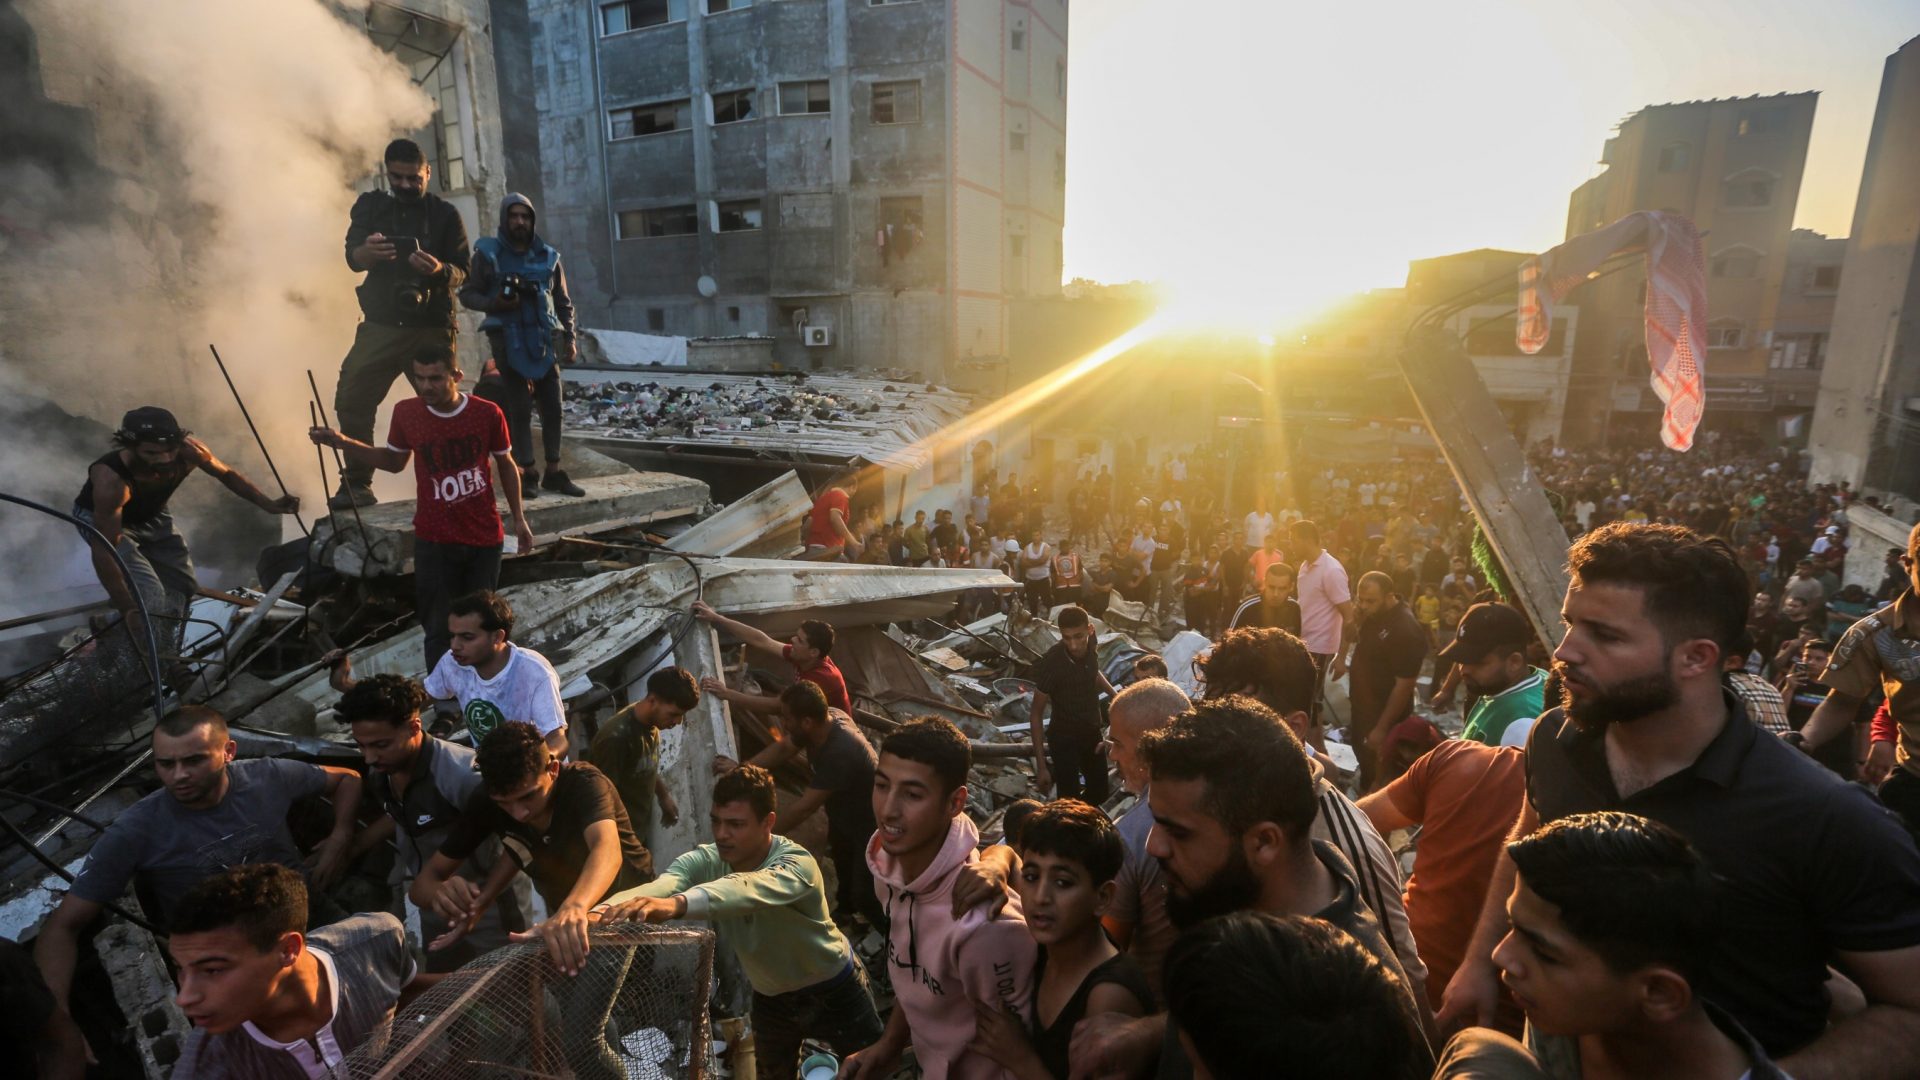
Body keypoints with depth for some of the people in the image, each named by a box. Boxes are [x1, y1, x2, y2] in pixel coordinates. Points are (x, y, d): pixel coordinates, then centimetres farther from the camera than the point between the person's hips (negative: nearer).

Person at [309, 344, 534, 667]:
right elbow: (394, 461, 11)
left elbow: (506, 465, 3)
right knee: (439, 630, 5)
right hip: (434, 542, 0)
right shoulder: (406, 413, -7)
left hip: (485, 538, 0)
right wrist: (342, 443, -3)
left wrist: (519, 518, 4)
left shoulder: (487, 413, -11)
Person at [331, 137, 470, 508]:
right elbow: (352, 259, 0)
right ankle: (357, 484, 1)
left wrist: (440, 269, -23)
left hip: (432, 328, -1)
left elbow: (463, 271, 0)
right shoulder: (369, 206, 10)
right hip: (381, 324, 2)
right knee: (352, 401, -6)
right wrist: (366, 252, -25)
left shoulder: (445, 214, 6)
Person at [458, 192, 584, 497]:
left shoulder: (548, 256, 10)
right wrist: (493, 304, -15)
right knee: (520, 409, -3)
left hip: (544, 340, 3)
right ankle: (527, 473, 4)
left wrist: (569, 338, 7)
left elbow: (563, 302, 15)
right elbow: (467, 294, 4)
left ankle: (553, 471, 11)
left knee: (552, 408, 3)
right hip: (508, 341, -3)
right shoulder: (488, 253, 2)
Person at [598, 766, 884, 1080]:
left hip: (833, 990, -4)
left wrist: (677, 904, -71)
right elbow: (660, 885, -39)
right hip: (769, 997, 4)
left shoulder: (797, 864, -33)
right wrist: (606, 910, -59)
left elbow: (748, 889, -54)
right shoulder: (705, 860, -19)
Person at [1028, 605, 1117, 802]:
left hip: (1092, 732, 6)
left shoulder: (1091, 645, -15)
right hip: (1064, 738, -6)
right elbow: (1036, 713, -22)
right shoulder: (1051, 663, -31)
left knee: (1100, 793, 19)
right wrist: (1041, 766, -22)